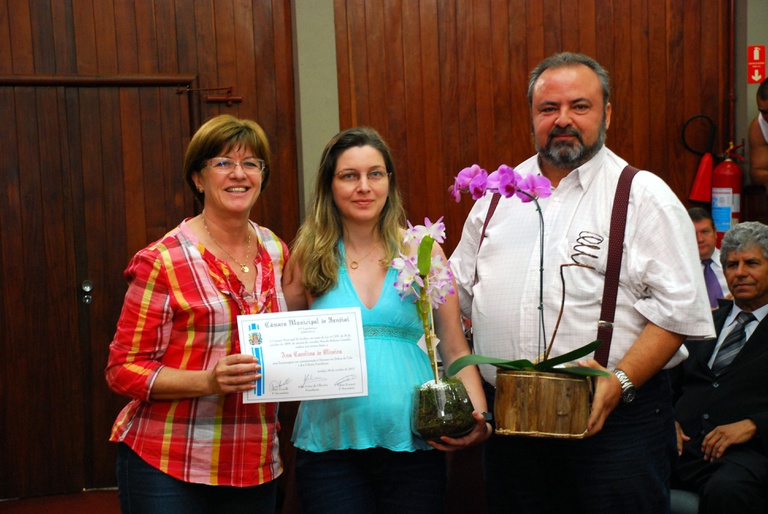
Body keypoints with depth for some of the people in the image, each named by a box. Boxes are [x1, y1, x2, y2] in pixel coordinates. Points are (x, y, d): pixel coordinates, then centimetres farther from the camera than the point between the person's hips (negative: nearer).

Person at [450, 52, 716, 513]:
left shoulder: (646, 196, -2)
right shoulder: (500, 193, 12)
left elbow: (678, 309, -8)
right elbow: (458, 293, 17)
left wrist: (620, 382, -19)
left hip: (616, 421, -4)